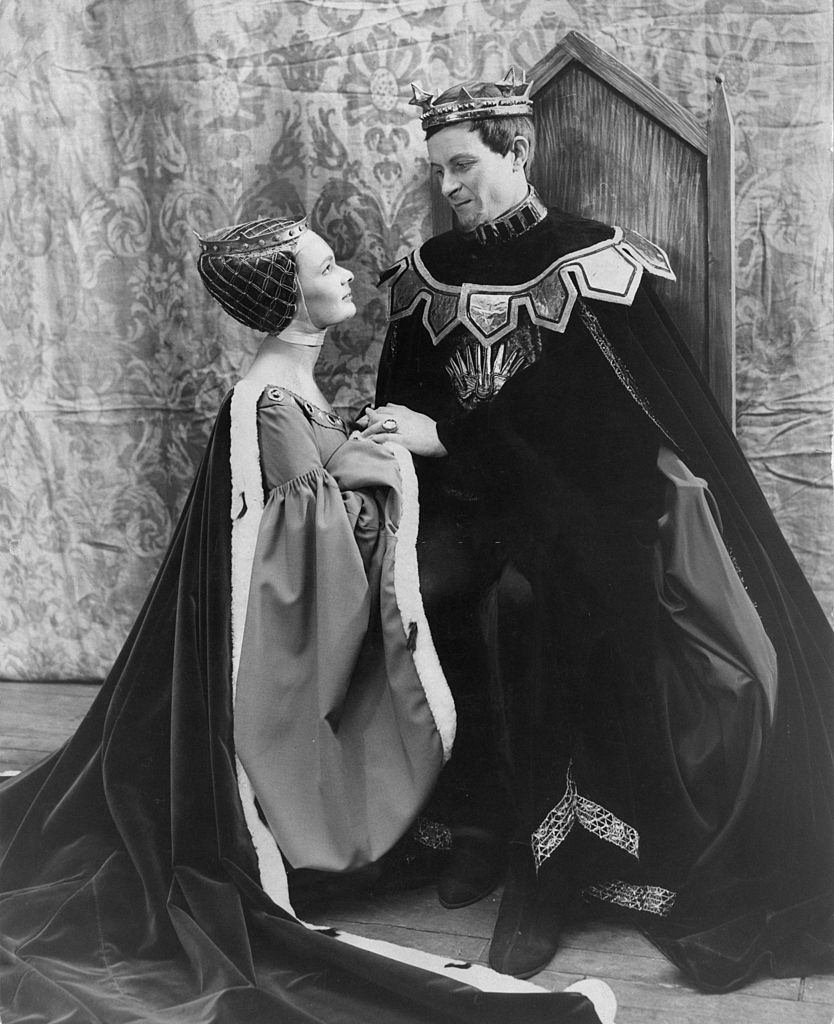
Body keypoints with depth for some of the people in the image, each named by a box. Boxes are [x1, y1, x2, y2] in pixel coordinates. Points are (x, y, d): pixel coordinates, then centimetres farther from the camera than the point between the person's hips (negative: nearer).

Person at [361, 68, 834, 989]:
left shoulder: (589, 261, -6)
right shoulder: (430, 272, 9)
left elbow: (574, 411, -15)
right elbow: (405, 397, 8)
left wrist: (443, 435, -20)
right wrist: (381, 442, -14)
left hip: (582, 494, -4)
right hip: (474, 498, 4)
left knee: (516, 605, -33)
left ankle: (539, 857, -15)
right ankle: (481, 811, -5)